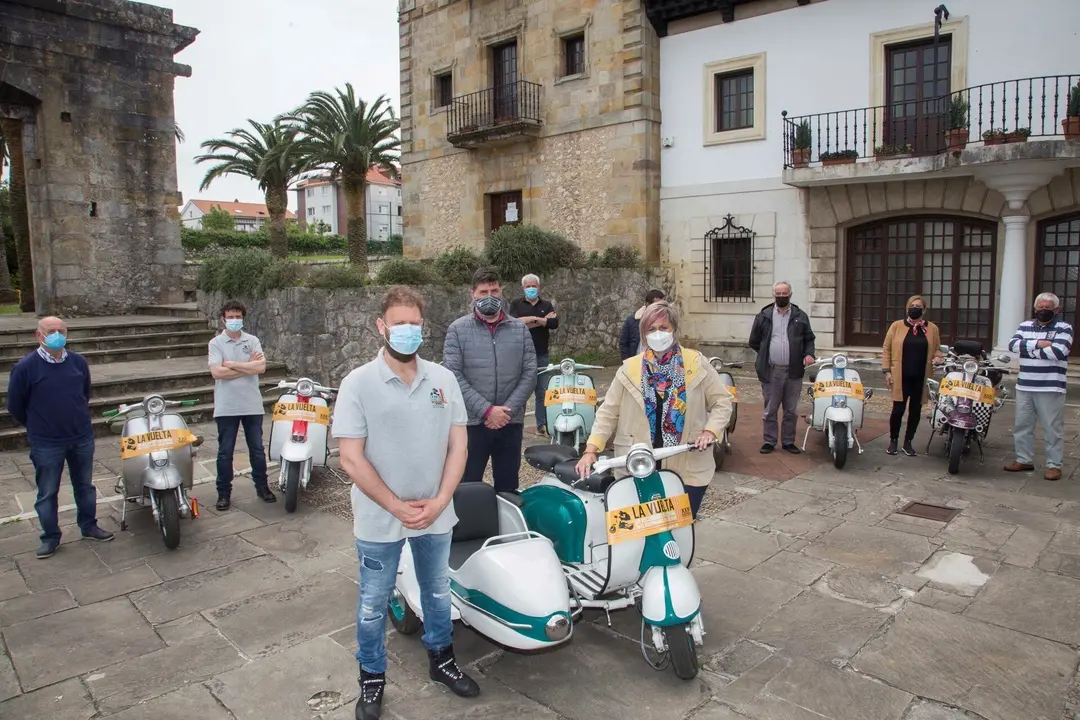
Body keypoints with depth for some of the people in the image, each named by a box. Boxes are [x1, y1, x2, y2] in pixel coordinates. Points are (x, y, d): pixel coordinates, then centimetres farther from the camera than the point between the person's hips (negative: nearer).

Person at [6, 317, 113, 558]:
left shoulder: (79, 362, -2)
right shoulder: (25, 367, -13)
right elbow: (14, 406, -3)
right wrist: (37, 427, 7)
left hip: (83, 438, 3)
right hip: (46, 444, -3)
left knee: (85, 486, 16)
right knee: (47, 493, 10)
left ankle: (89, 526, 32)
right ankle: (50, 537, 24)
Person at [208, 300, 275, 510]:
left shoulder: (252, 341, 4)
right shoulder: (216, 343, -1)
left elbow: (261, 367, -10)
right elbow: (216, 372, -15)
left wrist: (232, 364, -12)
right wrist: (248, 365, -11)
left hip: (252, 405, 2)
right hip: (226, 407, -2)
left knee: (257, 449, 11)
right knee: (225, 452, 7)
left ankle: (262, 486, 24)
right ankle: (224, 492, 18)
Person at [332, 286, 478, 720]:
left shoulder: (443, 379, -1)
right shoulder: (358, 384, -12)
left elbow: (458, 444, 0)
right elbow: (350, 458, -15)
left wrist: (439, 501, -11)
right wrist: (397, 506, -16)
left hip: (436, 515, 3)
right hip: (379, 519, -3)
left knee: (438, 592, 21)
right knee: (373, 605, 14)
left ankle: (441, 658, 43)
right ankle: (372, 679, 35)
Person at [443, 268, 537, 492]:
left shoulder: (520, 329, 7)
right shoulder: (458, 330, -1)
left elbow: (529, 374, 2)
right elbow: (453, 377, -9)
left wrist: (508, 410, -10)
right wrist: (486, 410, -15)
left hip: (510, 423, 2)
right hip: (472, 423, -2)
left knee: (508, 486, 14)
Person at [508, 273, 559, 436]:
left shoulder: (547, 305, 13)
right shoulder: (516, 305, 6)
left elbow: (554, 323, -4)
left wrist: (532, 319, -9)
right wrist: (542, 320, -11)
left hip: (542, 356, 2)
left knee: (543, 392, 4)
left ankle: (542, 425, 11)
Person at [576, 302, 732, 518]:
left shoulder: (697, 363, 1)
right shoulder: (629, 369, 2)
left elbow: (722, 401, 6)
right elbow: (608, 412, 2)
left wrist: (710, 431, -11)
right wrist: (591, 450, -9)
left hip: (688, 468, 0)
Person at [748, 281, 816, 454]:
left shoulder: (800, 316, 7)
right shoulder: (763, 316, 3)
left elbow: (809, 339, 11)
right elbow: (754, 341, 9)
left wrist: (808, 354, -7)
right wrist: (766, 355, 7)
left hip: (794, 371, 1)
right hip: (771, 371, -1)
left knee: (791, 410, 9)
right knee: (770, 409, 6)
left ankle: (788, 441, 20)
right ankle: (769, 441, 16)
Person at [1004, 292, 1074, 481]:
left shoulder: (1064, 328, -1)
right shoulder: (1025, 326, 12)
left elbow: (1057, 352, -17)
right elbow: (1013, 345, -4)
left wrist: (1028, 350, -8)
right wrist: (1038, 344, -16)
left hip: (1051, 388, -5)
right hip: (1024, 386, 5)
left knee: (1053, 428, 0)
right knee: (1022, 425, 10)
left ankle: (1054, 465, 8)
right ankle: (1024, 460, 21)